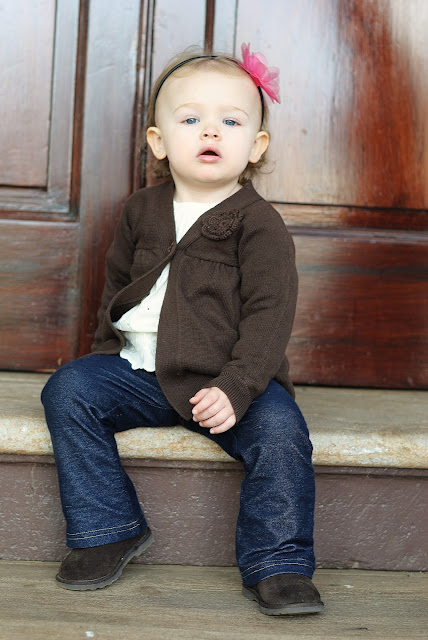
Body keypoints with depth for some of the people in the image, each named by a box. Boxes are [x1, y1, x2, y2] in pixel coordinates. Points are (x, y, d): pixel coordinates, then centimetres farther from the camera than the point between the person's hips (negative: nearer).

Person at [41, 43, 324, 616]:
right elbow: (117, 282, 21)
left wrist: (235, 387, -24)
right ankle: (108, 531, -2)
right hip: (139, 370, 4)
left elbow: (269, 316, -14)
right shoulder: (142, 212, 8)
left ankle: (277, 565, -12)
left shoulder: (259, 225, -8)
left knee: (279, 429, -28)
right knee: (68, 391, -13)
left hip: (228, 380, -4)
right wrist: (109, 348, 11)